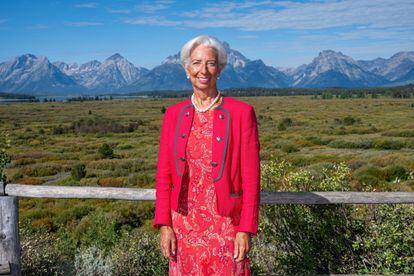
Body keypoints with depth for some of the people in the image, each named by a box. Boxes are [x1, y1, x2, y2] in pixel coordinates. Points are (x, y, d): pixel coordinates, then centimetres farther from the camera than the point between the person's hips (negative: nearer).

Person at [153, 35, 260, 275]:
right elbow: (164, 173, 4)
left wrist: (246, 230, -10)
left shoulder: (241, 112, -6)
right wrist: (164, 225, -2)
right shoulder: (174, 114, 4)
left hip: (225, 225, -3)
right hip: (184, 225, 3)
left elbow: (251, 177, -7)